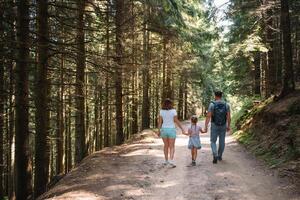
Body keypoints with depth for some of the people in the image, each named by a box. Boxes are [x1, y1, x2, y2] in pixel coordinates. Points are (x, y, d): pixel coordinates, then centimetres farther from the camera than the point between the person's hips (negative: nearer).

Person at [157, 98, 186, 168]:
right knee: (172, 146, 2)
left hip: (164, 129, 3)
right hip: (171, 130, -2)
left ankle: (166, 160, 21)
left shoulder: (161, 111, -2)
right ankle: (171, 160, -15)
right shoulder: (173, 111, -8)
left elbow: (160, 121, -2)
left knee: (166, 145, 17)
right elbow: (176, 121, -11)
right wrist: (182, 129, -4)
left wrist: (159, 131, 5)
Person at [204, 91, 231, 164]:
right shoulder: (226, 105, -3)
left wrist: (206, 127, -12)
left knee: (213, 141, 7)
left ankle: (215, 156, -14)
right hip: (223, 126, 3)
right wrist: (228, 126, 7)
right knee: (222, 141, 17)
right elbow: (228, 117, -4)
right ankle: (219, 156, 28)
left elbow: (208, 116, -15)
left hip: (214, 126, -2)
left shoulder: (212, 104, -11)